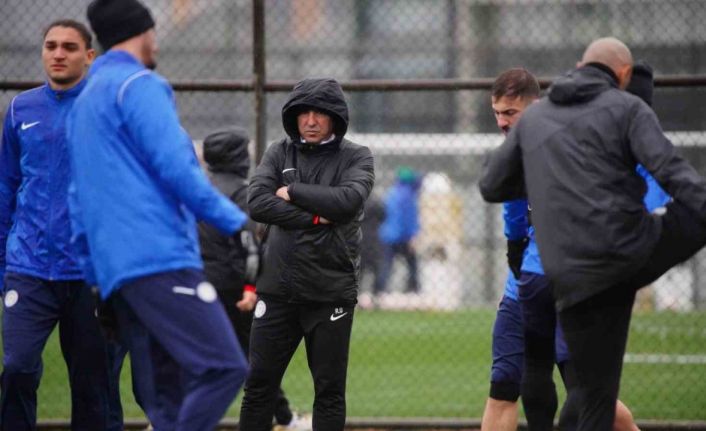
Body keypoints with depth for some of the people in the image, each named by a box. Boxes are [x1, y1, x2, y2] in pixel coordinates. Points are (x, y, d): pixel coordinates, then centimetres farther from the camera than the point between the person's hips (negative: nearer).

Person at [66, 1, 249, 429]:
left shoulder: (84, 102, 25)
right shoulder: (140, 86, -2)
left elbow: (80, 200, 27)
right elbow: (175, 168, -12)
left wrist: (95, 273, 28)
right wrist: (234, 218, -3)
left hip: (115, 267, 9)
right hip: (159, 257, -9)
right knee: (223, 367, -16)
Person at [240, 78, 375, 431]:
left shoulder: (356, 158, 3)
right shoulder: (279, 154, 9)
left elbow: (346, 201, -17)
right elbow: (257, 203, -8)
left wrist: (292, 193, -8)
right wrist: (313, 217, -14)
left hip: (332, 292, -2)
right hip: (278, 289, 2)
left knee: (330, 389, 2)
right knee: (259, 384, 3)